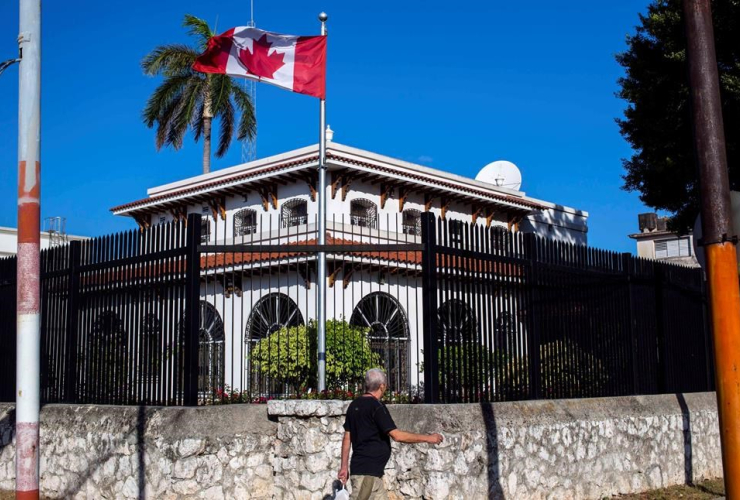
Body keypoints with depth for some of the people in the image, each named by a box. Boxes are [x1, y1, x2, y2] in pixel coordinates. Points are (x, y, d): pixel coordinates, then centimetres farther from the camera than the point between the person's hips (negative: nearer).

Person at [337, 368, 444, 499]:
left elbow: (347, 438, 13)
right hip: (366, 472, -9)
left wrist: (344, 466, 16)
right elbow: (397, 435, -18)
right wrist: (427, 438, -10)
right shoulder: (376, 406, -14)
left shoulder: (354, 405, 11)